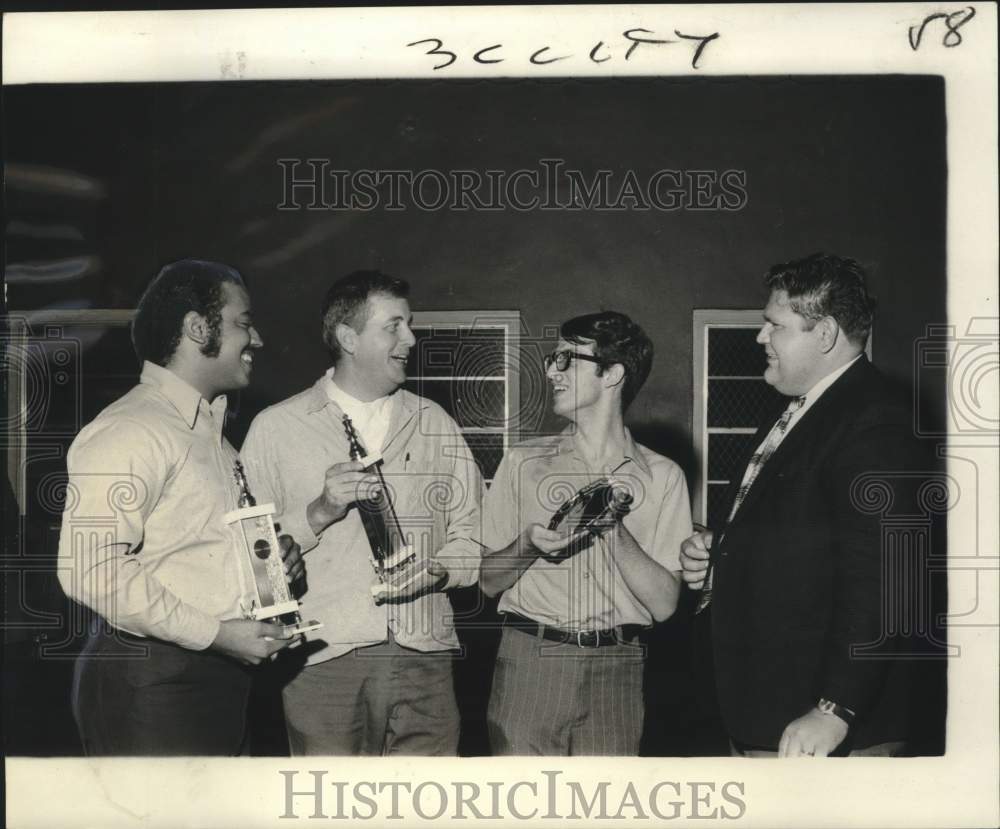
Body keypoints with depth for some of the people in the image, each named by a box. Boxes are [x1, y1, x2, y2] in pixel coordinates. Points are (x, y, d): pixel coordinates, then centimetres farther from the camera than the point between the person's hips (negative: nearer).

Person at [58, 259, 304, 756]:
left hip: (219, 673, 9)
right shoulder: (125, 432, -14)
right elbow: (91, 570, -24)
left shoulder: (211, 431, 19)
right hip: (148, 682, -9)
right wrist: (216, 632, -19)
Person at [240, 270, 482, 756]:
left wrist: (437, 570, -5)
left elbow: (472, 528, 14)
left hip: (423, 658, 2)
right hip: (324, 661, -2)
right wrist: (319, 513, -13)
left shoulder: (434, 424, 16)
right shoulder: (277, 428, 6)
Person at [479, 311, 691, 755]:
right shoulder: (524, 461, 9)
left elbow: (664, 603, -1)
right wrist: (529, 546, -11)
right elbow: (485, 580, 8)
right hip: (528, 663, 0)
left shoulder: (662, 477, 5)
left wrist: (614, 529, -12)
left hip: (614, 669, 0)